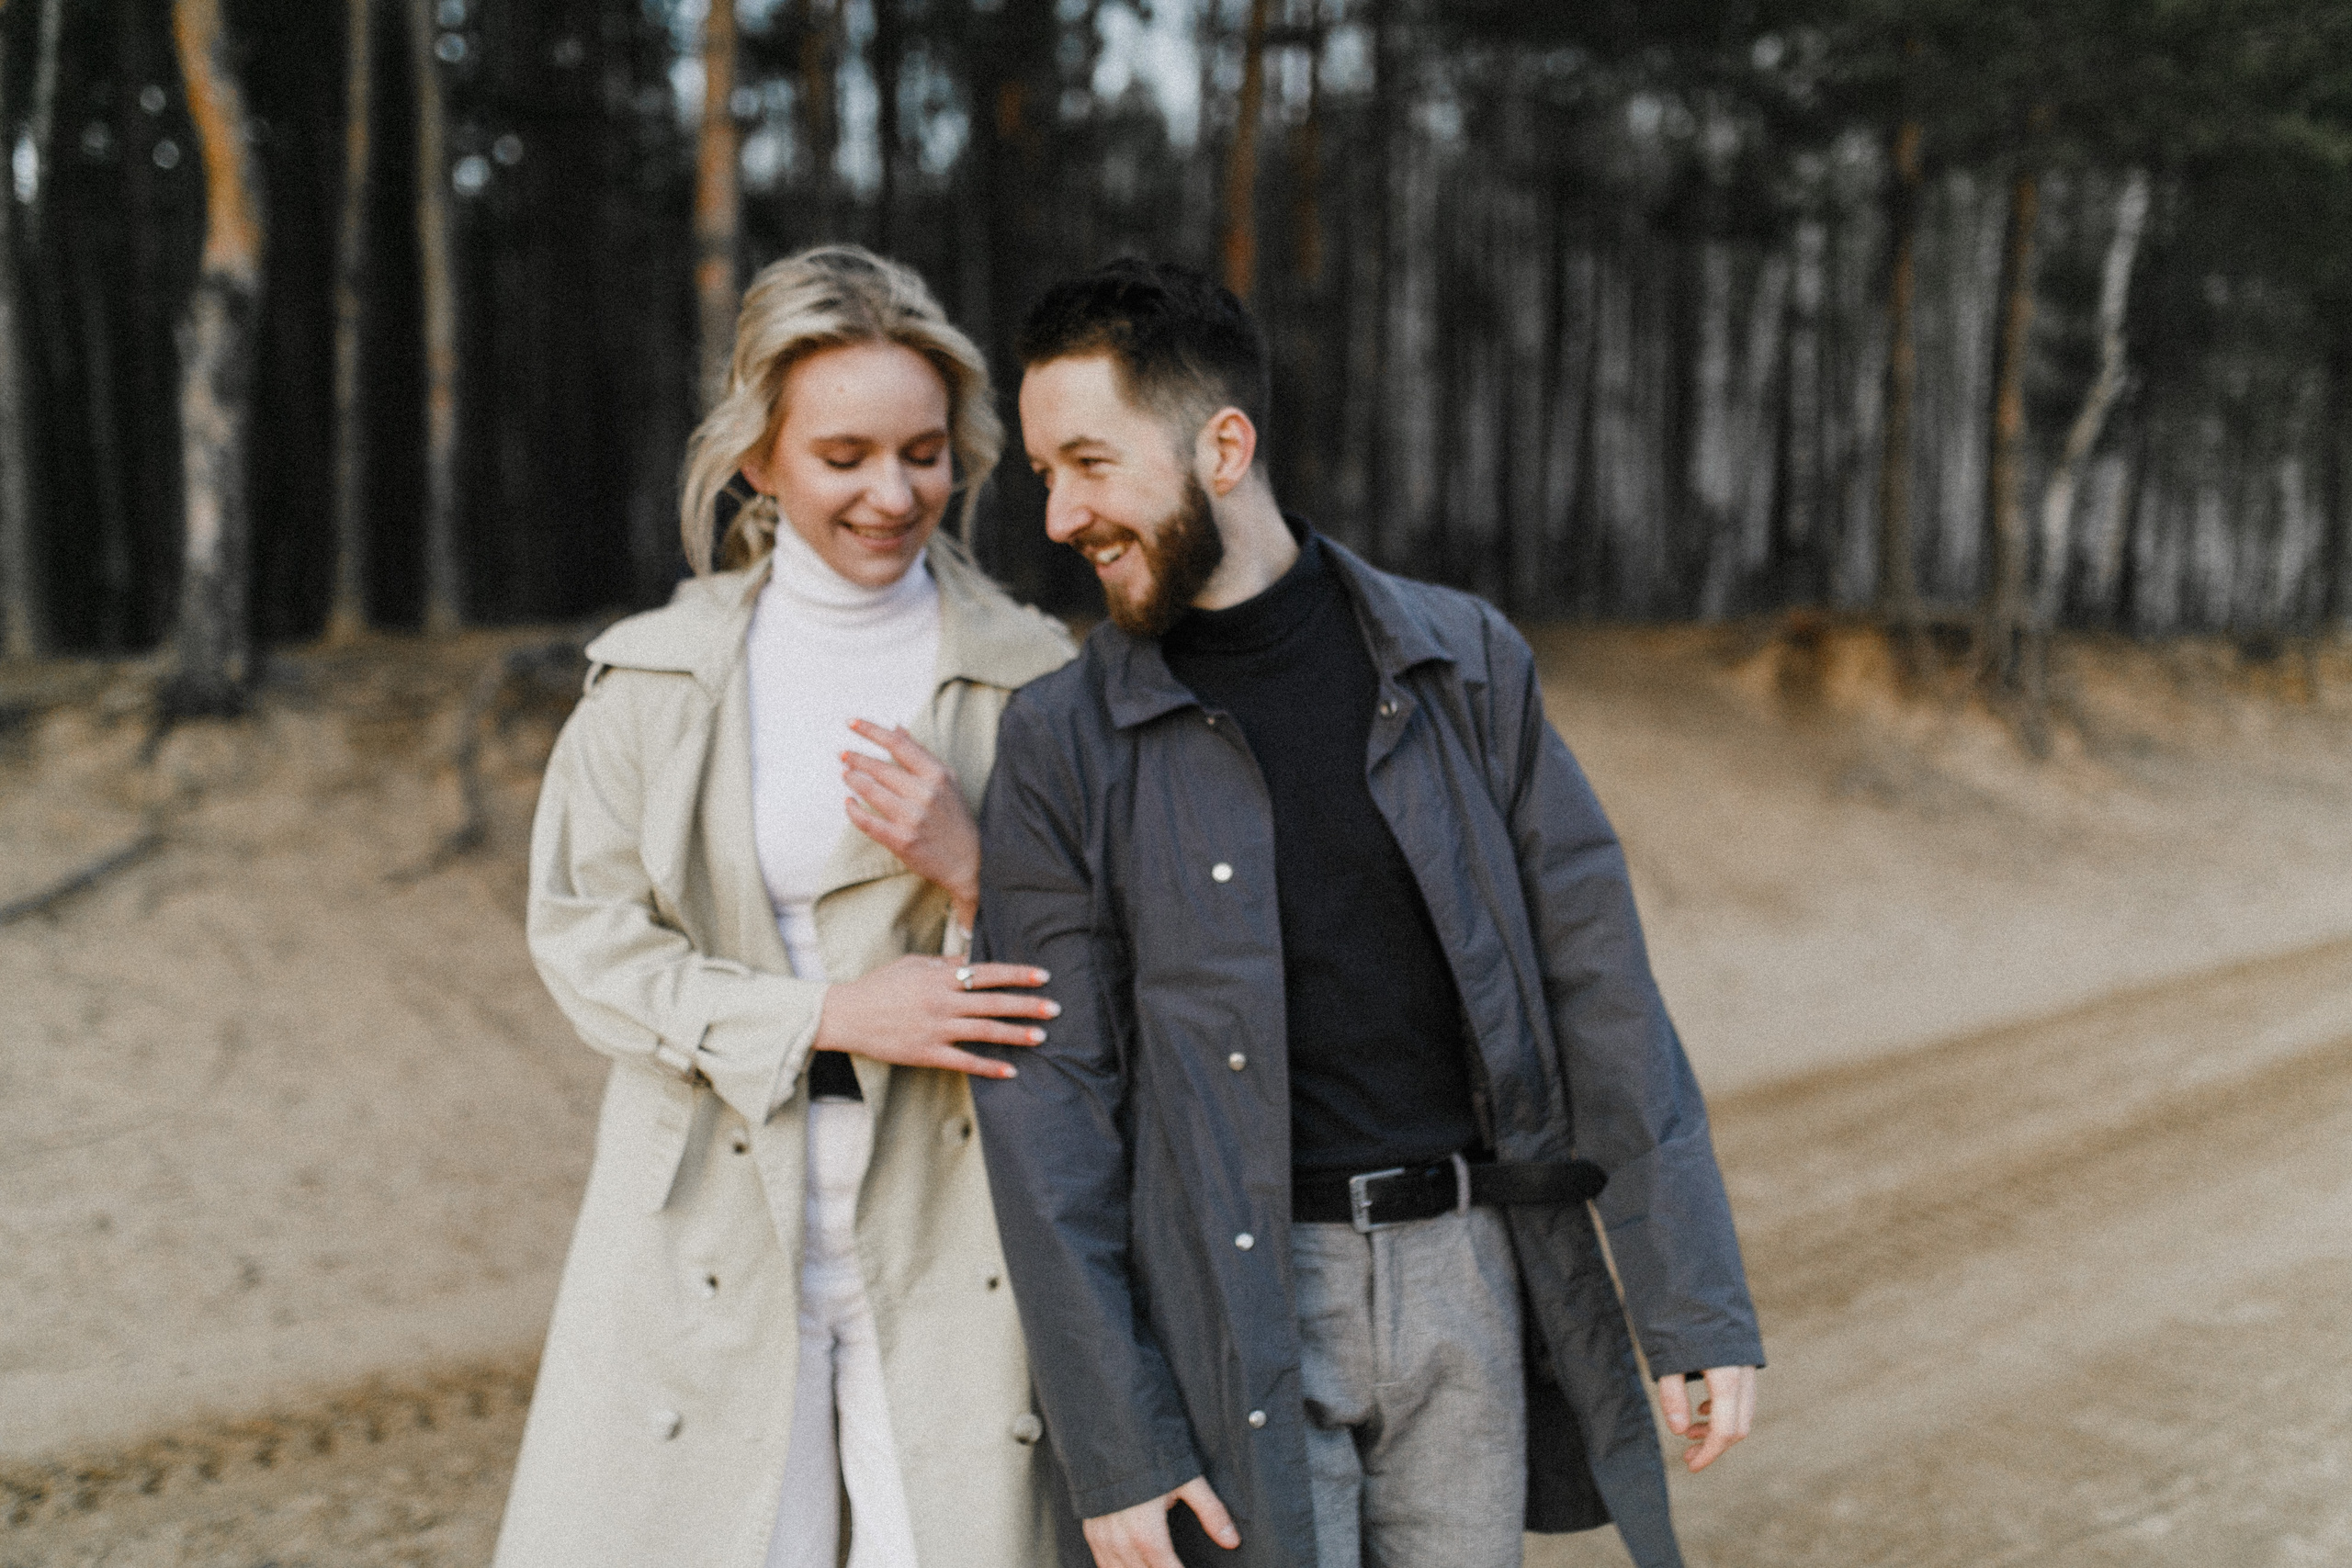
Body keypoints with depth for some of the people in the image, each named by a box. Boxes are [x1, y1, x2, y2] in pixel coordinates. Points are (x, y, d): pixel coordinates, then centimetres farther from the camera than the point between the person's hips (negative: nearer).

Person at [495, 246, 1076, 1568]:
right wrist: (829, 1012, -14)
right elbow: (581, 932, -2)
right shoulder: (656, 677, 4)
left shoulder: (1030, 676, 2)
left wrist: (972, 869, -16)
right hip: (714, 1241, 1)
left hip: (953, 1241, 0)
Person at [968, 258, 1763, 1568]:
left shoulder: (1465, 665, 1)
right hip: (1236, 1304, -2)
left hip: (1468, 1272, 2)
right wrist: (1113, 1445, -8)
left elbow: (1600, 983, 1)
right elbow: (1052, 1104, -5)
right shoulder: (1063, 743, -4)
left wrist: (1701, 1307, -1)